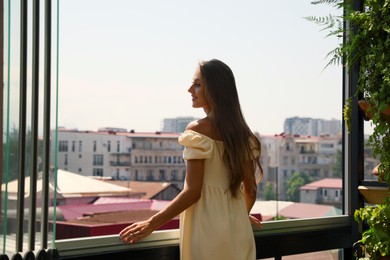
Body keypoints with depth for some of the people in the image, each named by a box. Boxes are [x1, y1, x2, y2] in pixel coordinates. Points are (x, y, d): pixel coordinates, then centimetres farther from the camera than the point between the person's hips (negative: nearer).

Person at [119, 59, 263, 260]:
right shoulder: (242, 133, 5)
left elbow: (193, 191, -17)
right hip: (239, 231, 6)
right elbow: (250, 189, 10)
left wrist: (151, 224, -12)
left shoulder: (198, 130, -13)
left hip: (207, 227, -6)